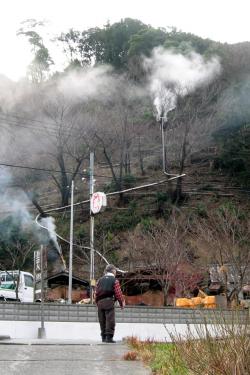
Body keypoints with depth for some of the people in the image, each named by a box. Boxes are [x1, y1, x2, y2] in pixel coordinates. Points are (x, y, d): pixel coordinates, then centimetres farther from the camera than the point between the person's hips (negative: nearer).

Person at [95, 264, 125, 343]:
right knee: (110, 320, -4)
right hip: (109, 301, -5)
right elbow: (118, 293, -5)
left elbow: (96, 292, 12)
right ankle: (109, 337, -11)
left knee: (102, 320, 12)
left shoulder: (100, 280, 14)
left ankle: (103, 337, 16)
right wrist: (122, 302, 7)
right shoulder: (115, 281, 0)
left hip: (100, 302, 5)